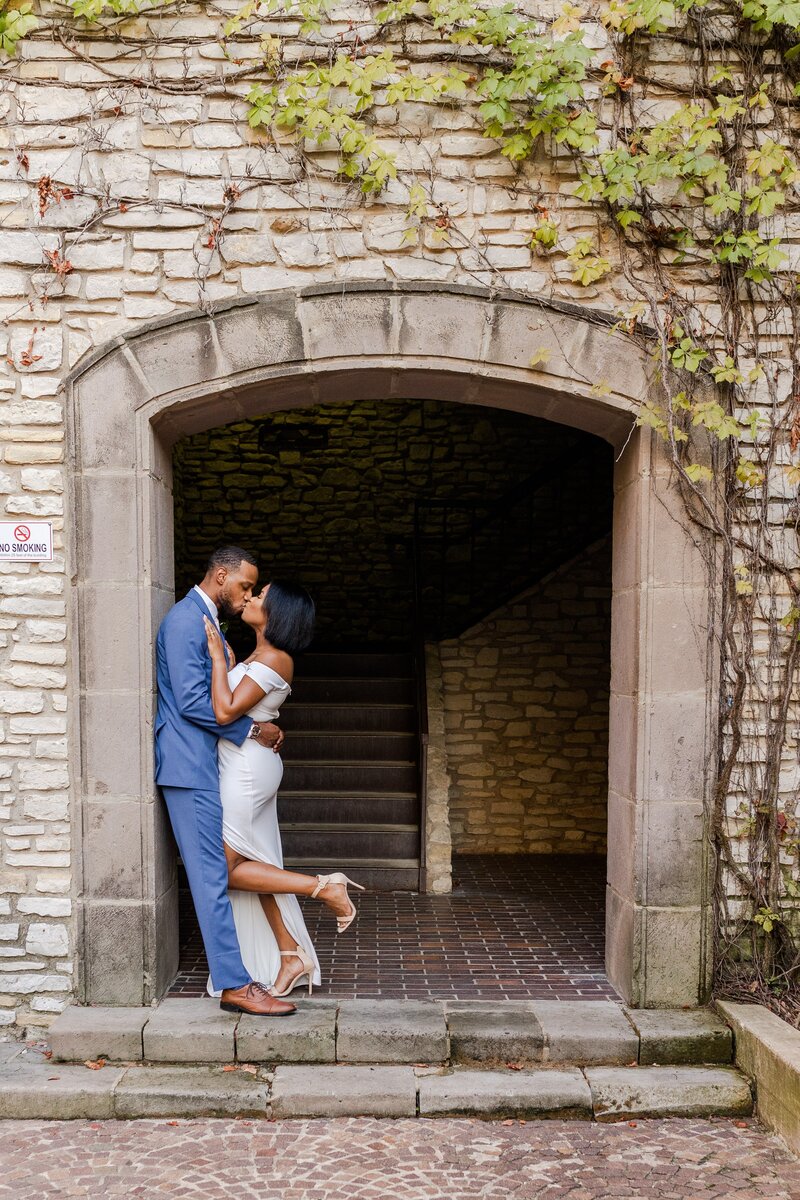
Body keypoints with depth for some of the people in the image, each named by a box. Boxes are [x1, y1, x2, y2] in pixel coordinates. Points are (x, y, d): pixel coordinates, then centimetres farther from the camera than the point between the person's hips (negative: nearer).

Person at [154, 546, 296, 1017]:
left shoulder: (206, 621, 19)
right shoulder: (186, 620, -14)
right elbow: (191, 702, -20)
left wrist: (260, 727, 10)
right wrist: (251, 731, -12)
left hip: (207, 764, 10)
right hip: (191, 765, -10)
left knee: (216, 871, 14)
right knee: (213, 872, -9)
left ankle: (232, 971, 21)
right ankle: (235, 985, -8)